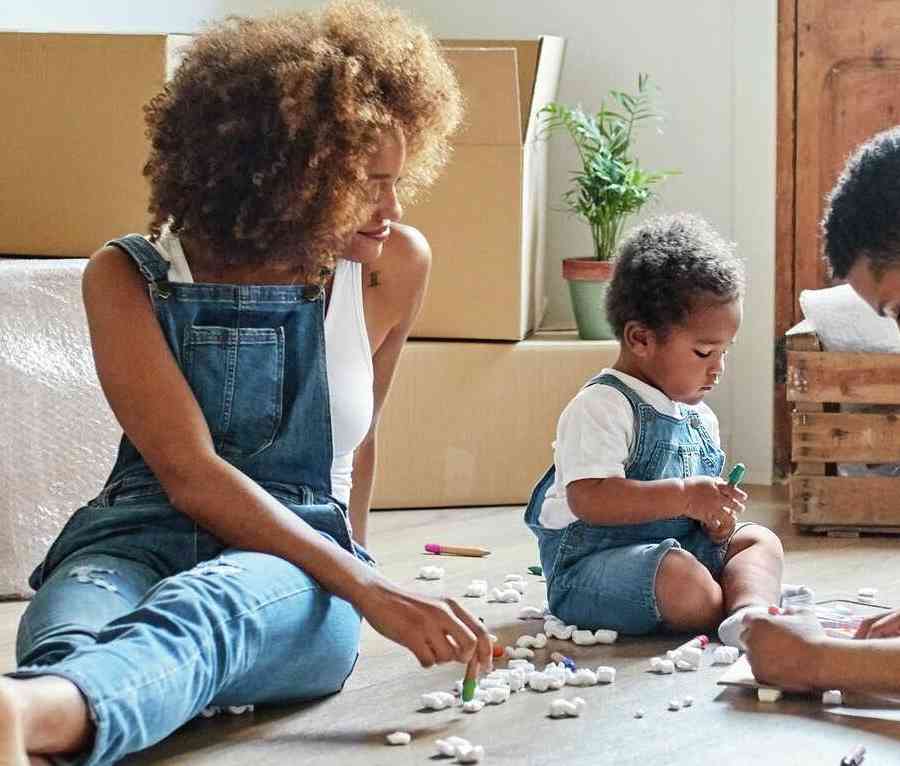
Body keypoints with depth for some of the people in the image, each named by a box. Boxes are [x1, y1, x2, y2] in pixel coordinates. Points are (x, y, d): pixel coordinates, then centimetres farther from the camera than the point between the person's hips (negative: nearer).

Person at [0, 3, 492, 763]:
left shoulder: (393, 265, 8)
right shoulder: (129, 279, 0)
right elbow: (189, 472, -12)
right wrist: (369, 591, -23)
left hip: (298, 578, 0)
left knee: (204, 604, -41)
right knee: (68, 628, -40)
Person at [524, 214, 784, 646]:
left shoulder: (700, 419, 15)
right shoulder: (599, 408, -14)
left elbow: (700, 506, 25)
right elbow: (589, 498, -26)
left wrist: (717, 520, -1)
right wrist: (684, 496, -27)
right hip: (589, 568, -9)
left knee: (758, 541, -3)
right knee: (684, 582, -35)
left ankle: (751, 611, -30)